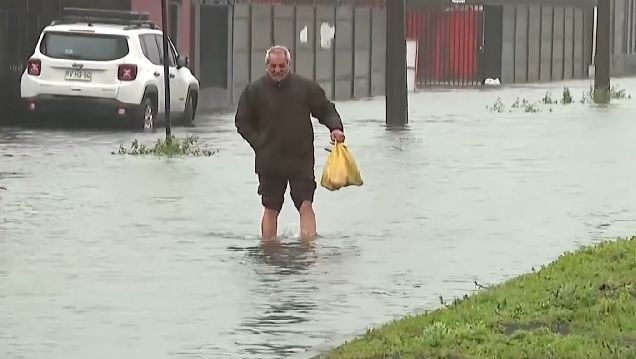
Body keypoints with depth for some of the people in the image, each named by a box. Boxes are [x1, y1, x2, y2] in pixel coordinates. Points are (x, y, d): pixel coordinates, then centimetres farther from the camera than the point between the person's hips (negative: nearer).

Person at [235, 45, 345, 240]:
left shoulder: (306, 87, 3)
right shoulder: (254, 90, 2)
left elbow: (326, 110, 11)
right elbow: (242, 122, 9)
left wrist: (335, 128, -8)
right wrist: (259, 143, -2)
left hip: (301, 160, 0)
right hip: (269, 162, 0)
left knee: (305, 205, -9)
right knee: (270, 209, 6)